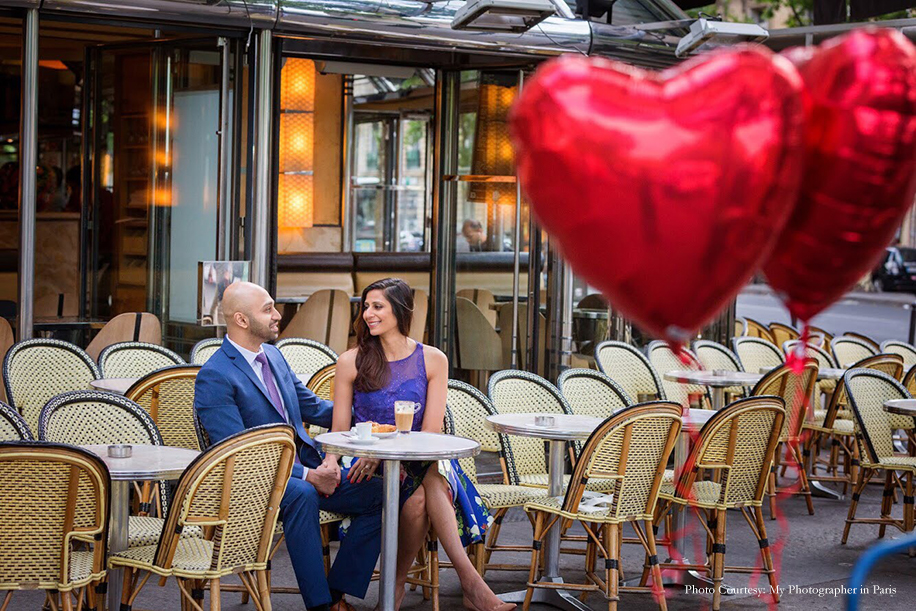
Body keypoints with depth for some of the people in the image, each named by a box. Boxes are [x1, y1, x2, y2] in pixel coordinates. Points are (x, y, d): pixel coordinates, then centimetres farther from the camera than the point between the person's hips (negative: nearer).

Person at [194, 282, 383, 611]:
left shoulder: (274, 357, 13)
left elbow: (313, 407, 24)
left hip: (306, 468, 8)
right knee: (301, 495, -39)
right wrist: (308, 475, -23)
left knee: (377, 493, -10)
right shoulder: (214, 377, -13)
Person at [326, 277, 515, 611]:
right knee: (419, 497, -33)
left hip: (420, 459, 1)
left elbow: (430, 431, -3)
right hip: (366, 466, -1)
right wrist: (331, 462, -17)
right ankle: (469, 580, -32)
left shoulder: (432, 360, 5)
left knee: (430, 484, -36)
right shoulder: (351, 362, 6)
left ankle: (397, 584, -28)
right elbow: (339, 431, 6)